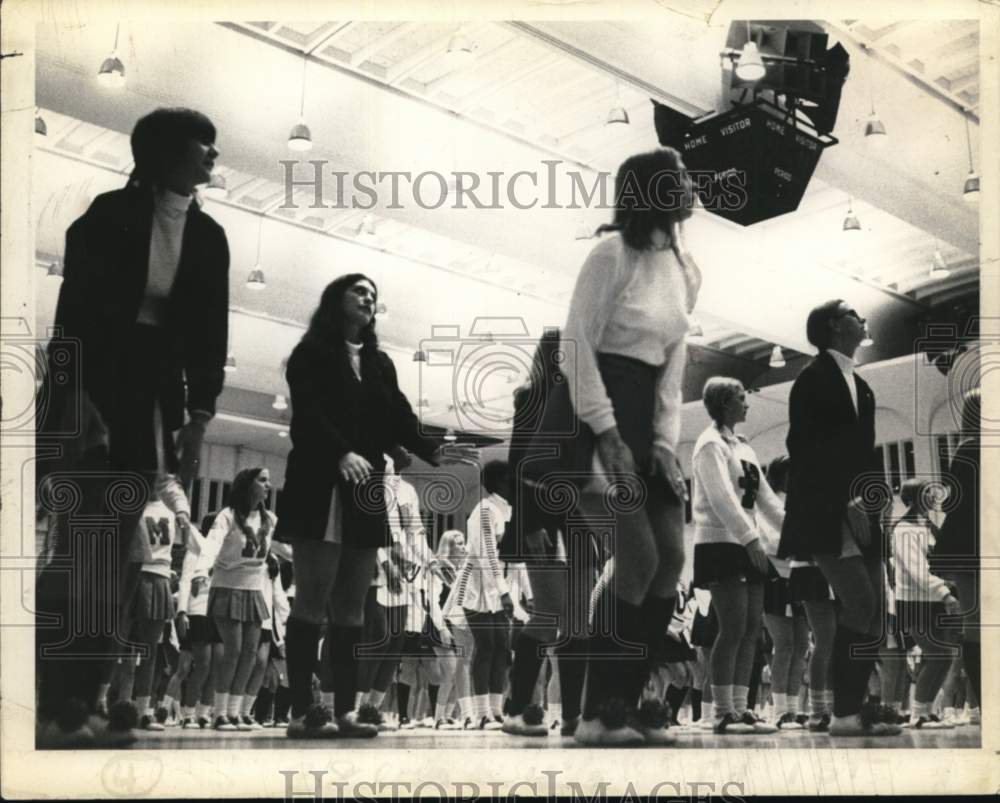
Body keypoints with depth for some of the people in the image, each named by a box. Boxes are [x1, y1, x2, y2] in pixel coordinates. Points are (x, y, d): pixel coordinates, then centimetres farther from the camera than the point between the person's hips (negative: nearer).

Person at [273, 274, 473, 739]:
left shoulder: (380, 364, 20)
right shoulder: (312, 352, 4)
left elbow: (398, 417, 8)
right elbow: (308, 413, -11)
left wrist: (431, 451, -11)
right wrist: (342, 453, -27)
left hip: (365, 491, 6)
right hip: (320, 487, -6)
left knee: (351, 605, 2)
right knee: (313, 599, -9)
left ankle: (345, 710, 2)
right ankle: (302, 712, -9)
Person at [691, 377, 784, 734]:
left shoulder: (742, 446, 20)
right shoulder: (710, 444, -6)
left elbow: (765, 497, 20)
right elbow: (722, 499, -18)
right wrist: (750, 539, -24)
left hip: (748, 545, 9)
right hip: (721, 544, -9)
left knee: (751, 629, 4)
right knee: (733, 629, -12)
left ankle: (740, 708, 8)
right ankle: (724, 714, -9)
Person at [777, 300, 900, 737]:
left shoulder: (861, 386, 19)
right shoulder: (813, 378, -5)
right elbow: (803, 449, -12)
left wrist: (877, 496, 4)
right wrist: (842, 501, -18)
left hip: (859, 515, 8)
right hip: (825, 516, -8)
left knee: (868, 614, 3)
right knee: (862, 606, -16)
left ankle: (853, 711, 8)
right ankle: (847, 713, -9)